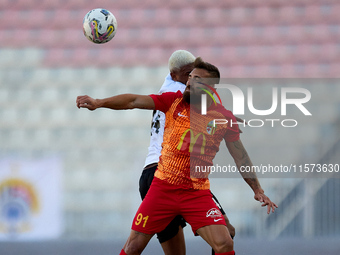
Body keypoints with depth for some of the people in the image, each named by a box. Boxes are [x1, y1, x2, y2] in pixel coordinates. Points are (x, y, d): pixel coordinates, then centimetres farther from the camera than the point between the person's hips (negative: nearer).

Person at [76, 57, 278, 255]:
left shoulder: (225, 118, -3)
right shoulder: (174, 101, -2)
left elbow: (240, 157, 7)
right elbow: (134, 101, -11)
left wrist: (258, 190, 5)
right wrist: (99, 103, -25)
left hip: (198, 193, -1)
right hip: (163, 187, 1)